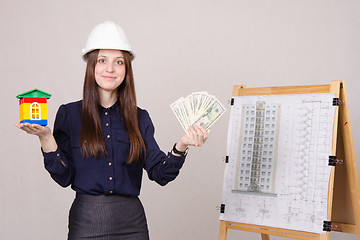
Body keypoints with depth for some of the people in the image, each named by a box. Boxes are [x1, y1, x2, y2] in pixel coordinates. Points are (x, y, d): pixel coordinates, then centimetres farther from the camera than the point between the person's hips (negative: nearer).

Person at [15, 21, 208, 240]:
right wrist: (45, 137, -15)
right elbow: (64, 176, -3)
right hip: (86, 221, -1)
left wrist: (181, 146, -13)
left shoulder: (140, 118, 5)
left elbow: (159, 173, 2)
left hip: (131, 221, 2)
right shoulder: (69, 114, 1)